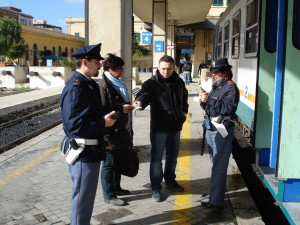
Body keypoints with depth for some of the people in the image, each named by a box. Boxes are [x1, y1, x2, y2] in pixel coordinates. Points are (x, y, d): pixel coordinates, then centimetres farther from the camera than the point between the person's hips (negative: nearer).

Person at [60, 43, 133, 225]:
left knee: (87, 193, 24)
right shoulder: (75, 88, -22)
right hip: (83, 151, -10)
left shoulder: (89, 84, 10)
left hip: (91, 149, 10)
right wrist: (103, 124, -21)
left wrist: (120, 109, 16)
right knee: (83, 195, 4)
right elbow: (73, 124, -28)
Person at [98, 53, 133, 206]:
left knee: (118, 163, 21)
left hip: (122, 133, 9)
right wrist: (107, 139, -20)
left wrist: (129, 130, 20)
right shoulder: (104, 86, -17)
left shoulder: (118, 84, 11)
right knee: (109, 165, 6)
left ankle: (116, 187, 39)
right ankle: (109, 195, 21)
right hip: (112, 135, -9)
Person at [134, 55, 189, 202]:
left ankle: (170, 180, 40)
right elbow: (144, 93, -31)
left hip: (175, 126, 5)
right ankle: (156, 187, 17)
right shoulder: (152, 83, -11)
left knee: (173, 156, 20)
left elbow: (184, 97, 24)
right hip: (159, 127, -5)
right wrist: (140, 101, -52)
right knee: (156, 158, 3)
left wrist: (184, 111, 14)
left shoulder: (179, 82, 6)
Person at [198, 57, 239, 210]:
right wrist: (204, 102, -1)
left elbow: (228, 107, -23)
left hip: (221, 130, -9)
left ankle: (216, 201, 1)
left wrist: (209, 100, -23)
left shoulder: (230, 87, -11)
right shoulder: (217, 86, 16)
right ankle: (215, 191, 35)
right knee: (215, 162, 20)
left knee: (219, 166, -5)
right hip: (211, 128, 9)